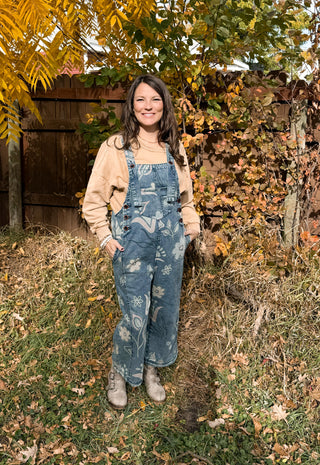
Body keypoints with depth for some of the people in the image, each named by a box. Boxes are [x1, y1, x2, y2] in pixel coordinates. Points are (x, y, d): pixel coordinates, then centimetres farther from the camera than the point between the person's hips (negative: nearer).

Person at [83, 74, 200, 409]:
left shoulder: (174, 149, 7)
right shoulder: (115, 148, -5)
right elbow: (94, 200, 0)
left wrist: (191, 225, 8)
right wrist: (105, 238, -5)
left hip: (171, 243, 4)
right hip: (132, 244, -4)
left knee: (165, 310, 13)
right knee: (135, 316, -2)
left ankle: (151, 368, 37)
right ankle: (119, 373, 26)